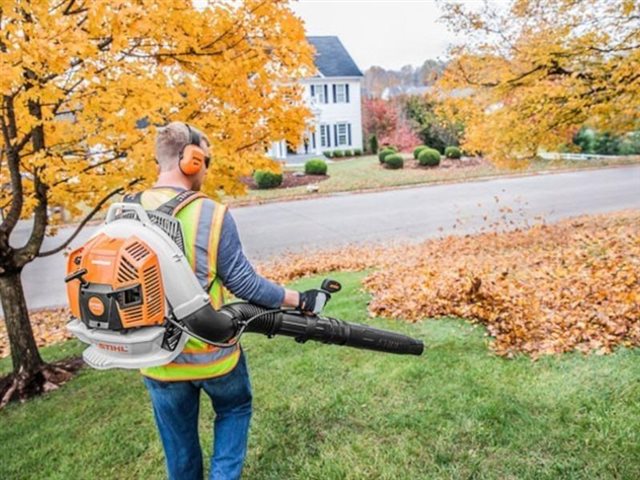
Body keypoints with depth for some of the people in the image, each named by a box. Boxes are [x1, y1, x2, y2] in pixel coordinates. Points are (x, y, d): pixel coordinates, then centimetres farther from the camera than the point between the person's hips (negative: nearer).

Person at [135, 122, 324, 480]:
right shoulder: (212, 215, -19)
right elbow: (243, 282, -14)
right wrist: (299, 300, -1)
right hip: (211, 350, -3)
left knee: (179, 444, 23)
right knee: (235, 410, 27)